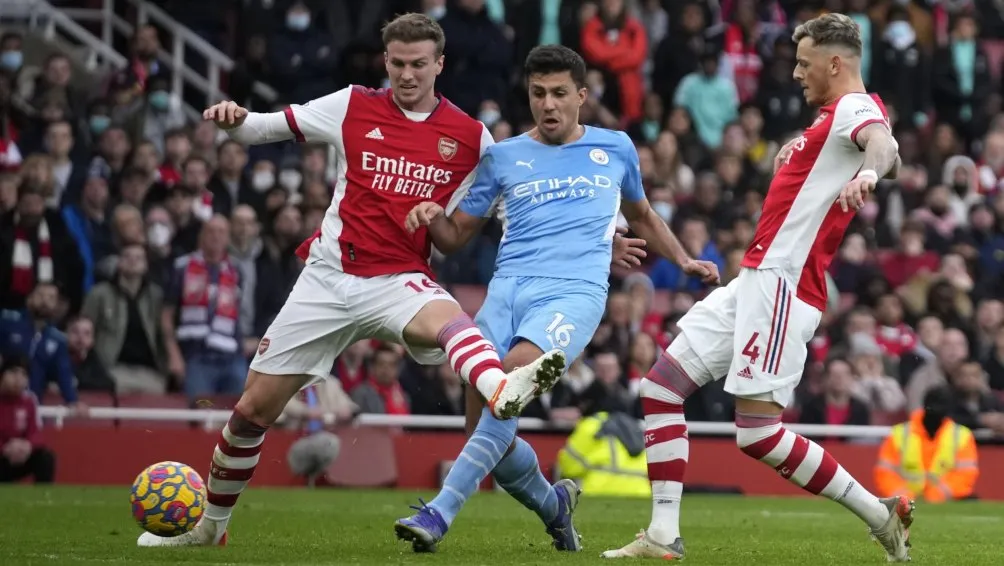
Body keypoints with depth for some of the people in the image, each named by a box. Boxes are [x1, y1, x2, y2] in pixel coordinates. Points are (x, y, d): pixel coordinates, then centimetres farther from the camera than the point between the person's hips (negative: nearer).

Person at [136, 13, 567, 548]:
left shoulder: (470, 137, 2)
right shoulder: (353, 107, 4)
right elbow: (265, 127, 7)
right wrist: (233, 120, -13)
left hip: (399, 280, -2)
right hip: (329, 278, 2)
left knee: (448, 318, -39)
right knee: (252, 409, 5)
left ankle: (502, 391, -72)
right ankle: (209, 523, 26)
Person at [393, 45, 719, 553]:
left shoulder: (615, 148, 17)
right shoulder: (502, 157, 15)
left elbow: (640, 215, 35)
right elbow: (456, 236, 16)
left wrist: (683, 260, 26)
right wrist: (432, 218, -5)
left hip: (574, 293, -2)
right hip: (508, 289, 2)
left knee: (514, 373, -31)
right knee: (487, 433, -7)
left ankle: (440, 512, -35)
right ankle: (553, 505, 26)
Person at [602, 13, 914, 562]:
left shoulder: (855, 108, -10)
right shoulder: (834, 115, 20)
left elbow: (880, 141, -36)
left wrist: (866, 173, -57)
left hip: (781, 283, -11)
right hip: (754, 282, 11)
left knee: (759, 435, -14)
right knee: (659, 388, 7)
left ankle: (880, 515, -2)